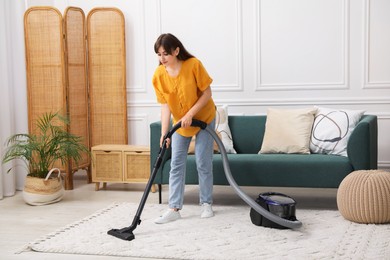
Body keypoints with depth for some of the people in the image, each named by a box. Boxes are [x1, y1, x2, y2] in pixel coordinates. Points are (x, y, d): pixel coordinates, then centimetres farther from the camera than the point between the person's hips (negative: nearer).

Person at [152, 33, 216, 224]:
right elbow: (165, 105, -13)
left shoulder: (194, 65, -24)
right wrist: (164, 133, -20)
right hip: (179, 123, 3)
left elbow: (207, 93, -18)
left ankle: (206, 204, 15)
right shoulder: (158, 75, -15)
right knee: (176, 165, 0)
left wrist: (190, 114, -26)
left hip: (204, 119, -3)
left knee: (203, 163, 1)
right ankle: (174, 208, 3)